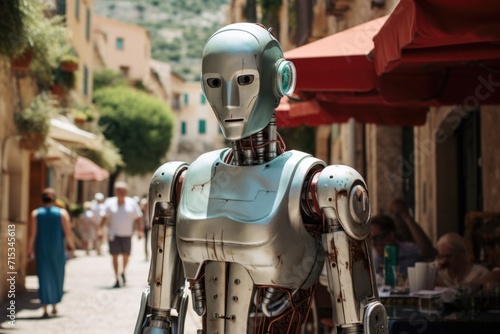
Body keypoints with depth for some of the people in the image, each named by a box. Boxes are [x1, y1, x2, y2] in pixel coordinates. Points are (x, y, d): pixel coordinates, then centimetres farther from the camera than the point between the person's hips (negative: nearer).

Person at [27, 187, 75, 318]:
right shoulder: (62, 213, -3)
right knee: (57, 277, 14)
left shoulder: (35, 214, -2)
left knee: (44, 277, 3)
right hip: (58, 250, 0)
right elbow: (68, 233, -7)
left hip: (41, 250, 0)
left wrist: (30, 249, 2)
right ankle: (54, 306, 20)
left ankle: (45, 308, -3)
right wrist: (71, 244, 8)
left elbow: (32, 234, -6)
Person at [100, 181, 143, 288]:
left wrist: (139, 231, -2)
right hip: (113, 234, 0)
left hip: (126, 234, 1)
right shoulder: (110, 203, 5)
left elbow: (138, 218, 7)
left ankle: (123, 273, 30)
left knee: (126, 255, 2)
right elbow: (105, 218, 5)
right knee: (115, 256, -3)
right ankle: (117, 279, 4)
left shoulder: (132, 203, 5)